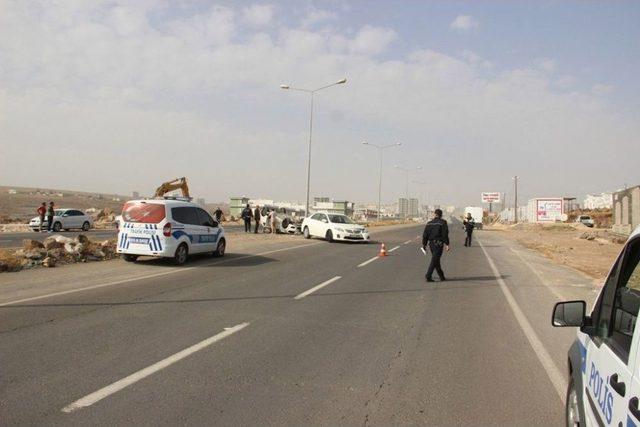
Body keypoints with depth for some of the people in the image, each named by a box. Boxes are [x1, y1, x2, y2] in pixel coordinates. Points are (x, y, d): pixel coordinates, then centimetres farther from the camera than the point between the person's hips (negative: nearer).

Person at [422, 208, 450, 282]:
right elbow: (445, 234, -12)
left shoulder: (429, 223, 8)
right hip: (439, 243, -5)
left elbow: (425, 234, 8)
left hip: (431, 243, 5)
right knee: (434, 260, -5)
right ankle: (428, 276, -13)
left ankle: (442, 277, 22)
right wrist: (447, 244, -11)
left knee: (436, 260, 14)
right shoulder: (442, 222, -5)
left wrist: (424, 244, 14)